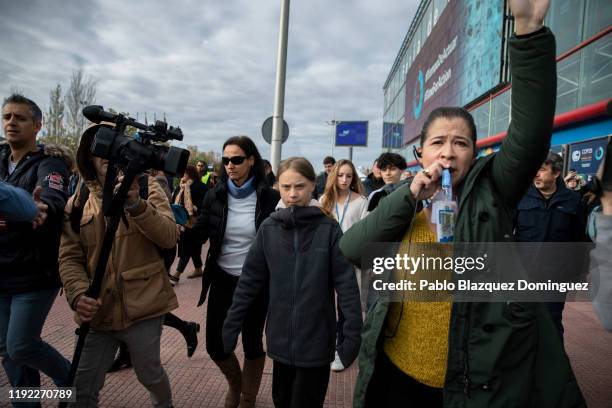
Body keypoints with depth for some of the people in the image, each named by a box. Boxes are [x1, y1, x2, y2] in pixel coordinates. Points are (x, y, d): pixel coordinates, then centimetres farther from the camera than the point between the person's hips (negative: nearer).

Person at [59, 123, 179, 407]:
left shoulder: (146, 187, -2)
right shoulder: (76, 203, 6)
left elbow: (169, 237, -14)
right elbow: (69, 258, 3)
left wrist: (137, 205, -29)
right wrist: (78, 294, -16)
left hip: (142, 307, -2)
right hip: (96, 311, 3)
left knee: (150, 375, 16)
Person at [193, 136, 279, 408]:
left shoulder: (269, 197, -8)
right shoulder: (215, 195, -1)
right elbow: (200, 234, -2)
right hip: (223, 280, 3)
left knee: (252, 343, 11)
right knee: (214, 344, 7)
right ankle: (235, 382, 41)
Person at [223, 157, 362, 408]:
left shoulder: (329, 229, -10)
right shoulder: (269, 229, -3)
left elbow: (347, 284, -10)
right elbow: (250, 281, 1)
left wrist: (353, 335, -13)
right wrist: (231, 325, 1)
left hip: (316, 339, -2)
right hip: (281, 337, 3)